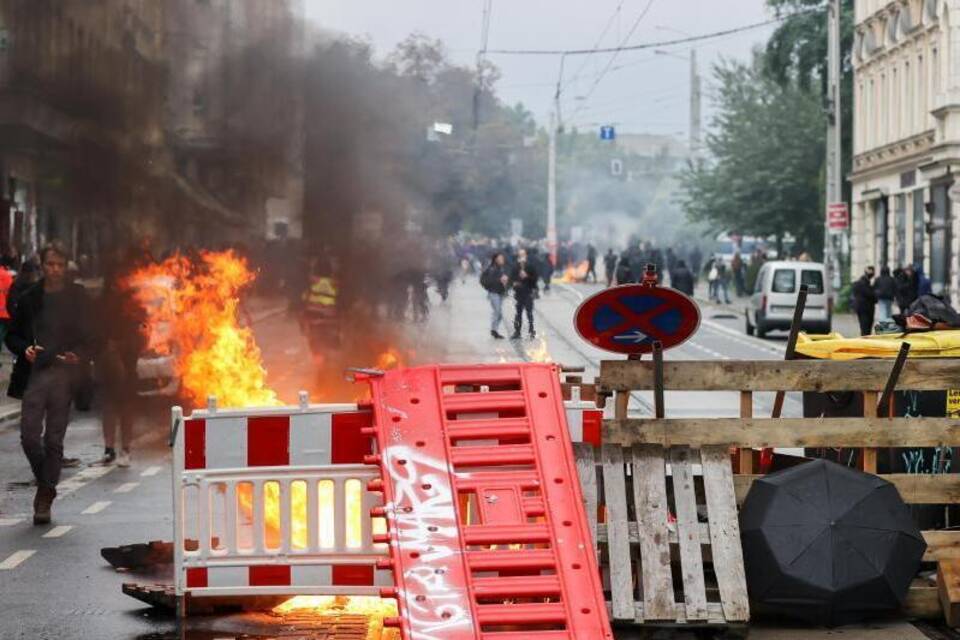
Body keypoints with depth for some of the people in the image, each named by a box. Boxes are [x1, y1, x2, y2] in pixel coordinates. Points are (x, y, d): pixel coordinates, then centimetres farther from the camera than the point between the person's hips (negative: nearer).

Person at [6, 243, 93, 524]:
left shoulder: (77, 297, 6)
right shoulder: (29, 298, 10)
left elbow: (88, 337, 7)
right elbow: (12, 336, 15)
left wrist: (78, 354, -13)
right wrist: (25, 348, -6)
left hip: (63, 374, -1)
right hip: (34, 373, 1)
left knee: (54, 440, 0)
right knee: (29, 436, -5)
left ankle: (44, 498, 7)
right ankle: (46, 484, 17)